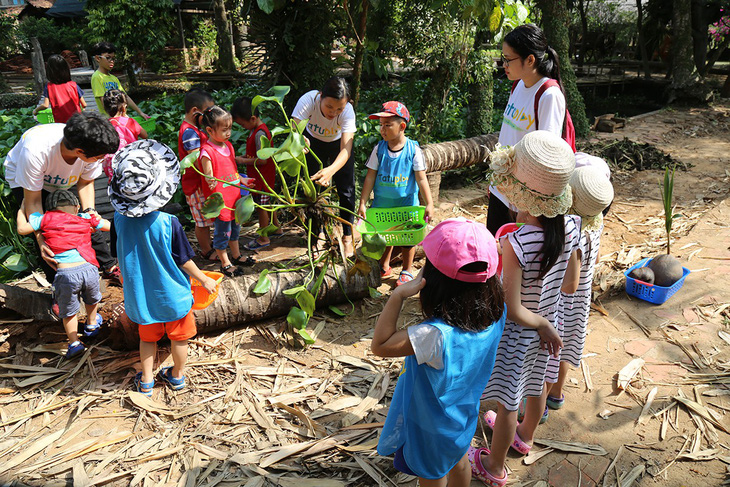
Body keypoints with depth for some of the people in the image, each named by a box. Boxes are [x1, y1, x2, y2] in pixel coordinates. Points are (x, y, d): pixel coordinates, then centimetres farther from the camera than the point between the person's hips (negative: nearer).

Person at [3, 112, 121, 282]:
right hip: (22, 178, -4)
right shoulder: (36, 151, -44)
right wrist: (41, 240, -38)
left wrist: (89, 211, -28)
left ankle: (109, 268, 17)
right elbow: (33, 201, -32)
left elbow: (85, 182, -11)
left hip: (61, 182, 4)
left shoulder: (91, 148, -32)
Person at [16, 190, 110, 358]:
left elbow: (22, 229, 4)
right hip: (89, 269, 3)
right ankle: (91, 325, 53)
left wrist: (21, 211, 21)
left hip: (66, 274, -2)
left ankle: (74, 342, 16)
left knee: (68, 312, 18)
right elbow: (108, 226, 24)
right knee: (92, 300, 32)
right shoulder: (86, 218, 13)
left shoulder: (46, 218, 6)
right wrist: (96, 217, 42)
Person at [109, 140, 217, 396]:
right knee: (179, 337, 18)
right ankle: (177, 376, 35)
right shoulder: (168, 223, -24)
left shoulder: (120, 218, -13)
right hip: (172, 295, -3)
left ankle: (146, 381, 33)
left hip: (140, 295, 4)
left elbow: (121, 253, 4)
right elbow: (184, 260, -14)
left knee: (148, 338, 22)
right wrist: (204, 280, -2)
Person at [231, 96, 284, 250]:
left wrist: (243, 161, -18)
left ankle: (264, 238, 17)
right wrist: (243, 157, 2)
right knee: (267, 203, 23)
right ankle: (276, 228, 40)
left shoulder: (259, 134, -26)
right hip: (263, 176, 10)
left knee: (261, 206, 3)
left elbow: (262, 159, -28)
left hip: (262, 178, -10)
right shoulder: (257, 130, 5)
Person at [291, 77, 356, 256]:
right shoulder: (308, 100, -38)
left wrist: (331, 170, -64)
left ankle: (347, 237, 15)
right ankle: (317, 234, 21)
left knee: (346, 190, -3)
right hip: (313, 142, 1)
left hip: (338, 143, 0)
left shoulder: (348, 110, -38)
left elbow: (346, 150, -45)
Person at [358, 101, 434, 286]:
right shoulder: (379, 149, -3)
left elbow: (421, 179, -8)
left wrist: (429, 204, -11)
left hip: (406, 202, -2)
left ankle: (407, 271, 27)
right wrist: (362, 203, -4)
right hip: (382, 203, 2)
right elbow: (370, 177, -1)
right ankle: (384, 267, 34)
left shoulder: (413, 149, -9)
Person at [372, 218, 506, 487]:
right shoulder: (496, 313, -23)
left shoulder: (436, 335, -45)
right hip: (464, 411, 6)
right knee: (459, 462, 35)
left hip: (431, 429, -6)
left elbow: (380, 344, -35)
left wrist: (399, 294, -39)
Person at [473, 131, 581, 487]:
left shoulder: (515, 244, -35)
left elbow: (514, 311, -29)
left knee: (507, 404, 15)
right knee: (538, 385, 30)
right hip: (548, 323, 6)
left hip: (519, 333, -6)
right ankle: (525, 436, 59)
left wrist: (544, 325, -13)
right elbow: (570, 285, -2)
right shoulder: (571, 227, -16)